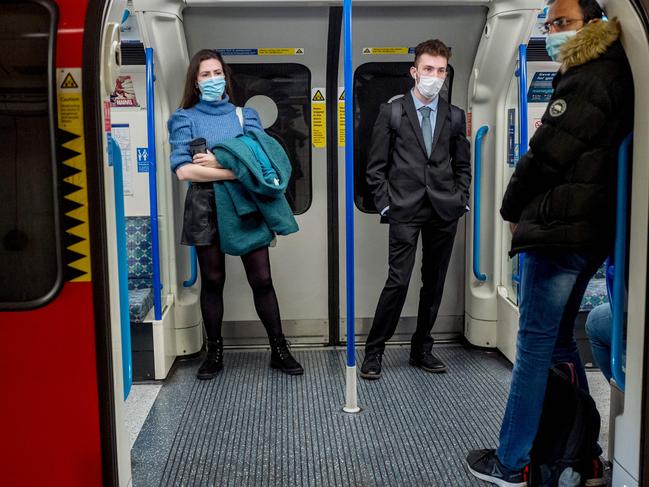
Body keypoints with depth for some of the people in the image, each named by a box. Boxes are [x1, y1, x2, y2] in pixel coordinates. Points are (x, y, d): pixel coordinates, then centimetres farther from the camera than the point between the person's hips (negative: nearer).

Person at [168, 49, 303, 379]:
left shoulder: (245, 115, 12)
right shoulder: (184, 118, 5)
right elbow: (184, 170, -10)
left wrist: (218, 160, -11)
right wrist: (236, 169, -12)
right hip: (205, 206, -1)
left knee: (261, 279, 1)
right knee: (212, 281, 7)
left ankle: (279, 350, 11)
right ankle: (214, 352, 20)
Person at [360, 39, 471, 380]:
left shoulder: (455, 116, 10)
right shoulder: (391, 112, 2)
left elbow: (462, 165, 16)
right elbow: (376, 166, 1)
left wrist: (461, 200, 5)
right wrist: (385, 204, -5)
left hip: (444, 211, 4)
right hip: (405, 211, -4)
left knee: (434, 283, 9)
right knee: (398, 281, -10)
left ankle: (421, 349, 23)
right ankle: (373, 352, 4)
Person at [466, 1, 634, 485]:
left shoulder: (588, 80, -11)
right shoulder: (610, 76, 20)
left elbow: (547, 154, -17)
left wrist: (512, 208, -1)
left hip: (558, 229, -10)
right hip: (586, 231, 10)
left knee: (535, 342, -5)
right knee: (559, 340, 15)